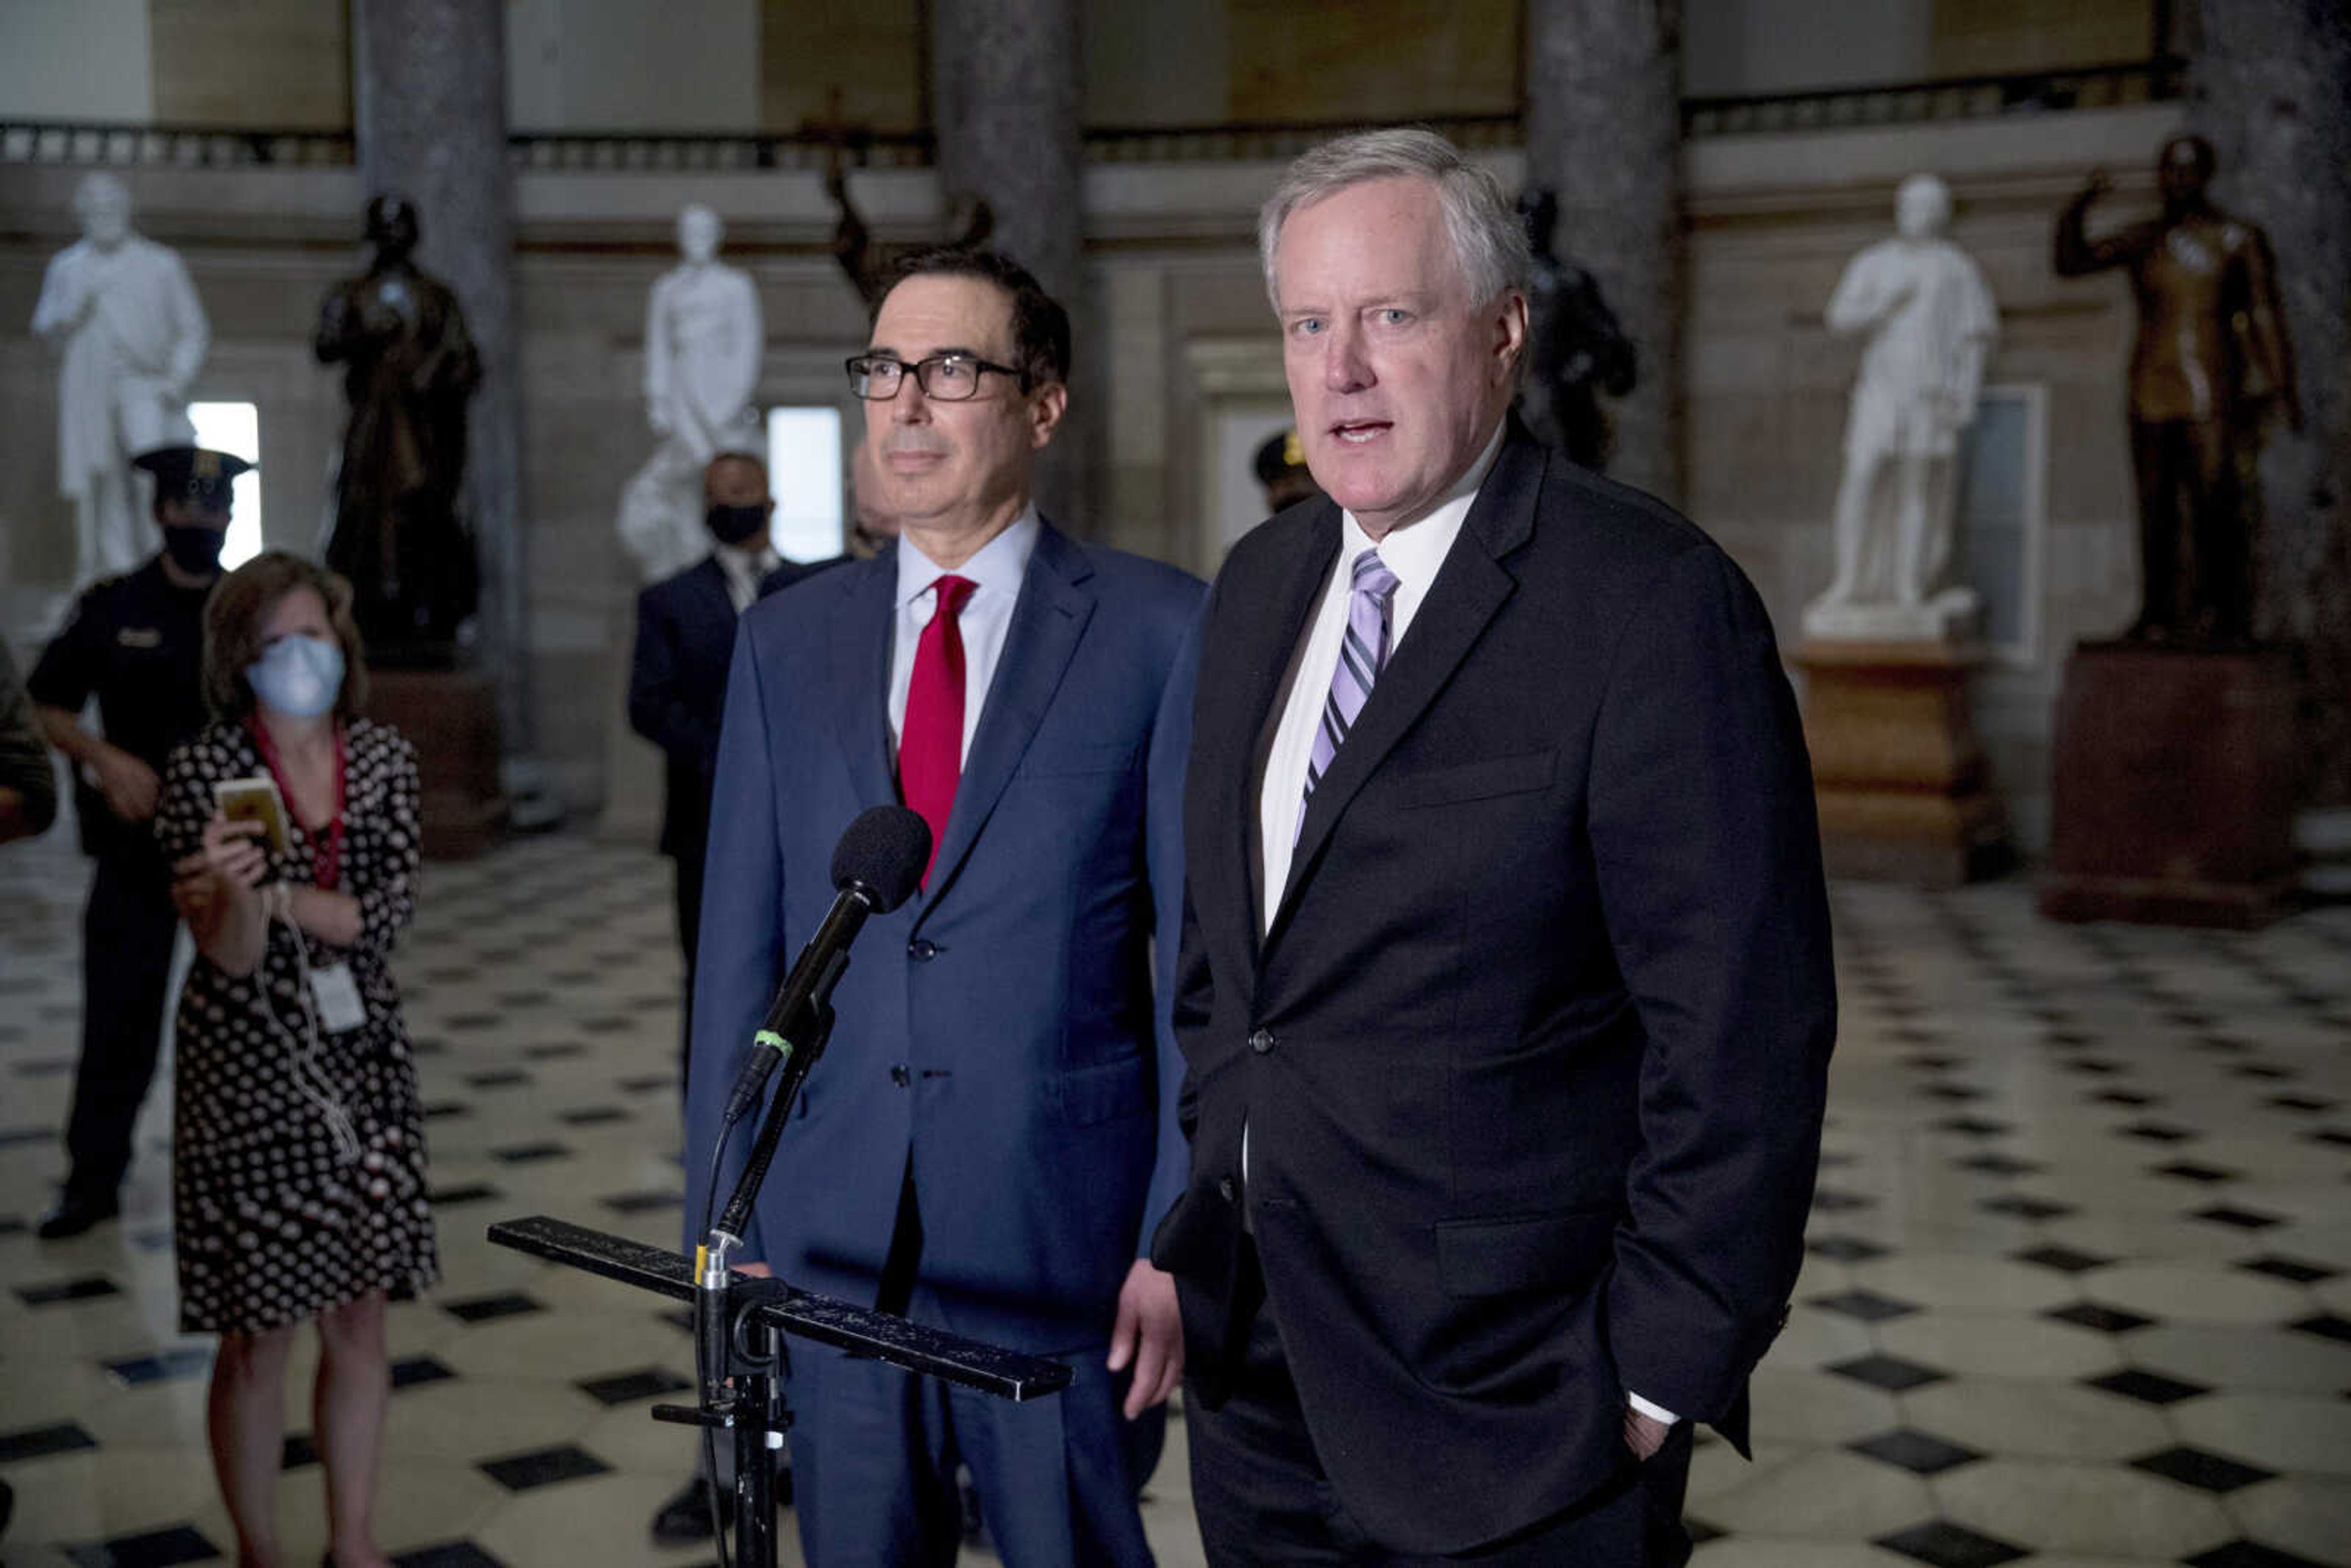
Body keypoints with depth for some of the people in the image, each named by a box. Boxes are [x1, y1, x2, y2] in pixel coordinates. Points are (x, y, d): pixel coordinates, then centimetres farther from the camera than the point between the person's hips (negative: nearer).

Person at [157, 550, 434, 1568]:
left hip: (364, 1070, 3)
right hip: (250, 1076, -3)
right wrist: (235, 890, -33)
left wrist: (275, 890, -21)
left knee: (360, 1322, 11)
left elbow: (389, 913, -8)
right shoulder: (204, 772, -8)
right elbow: (232, 957, -12)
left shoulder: (384, 761, 2)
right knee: (258, 1338, 4)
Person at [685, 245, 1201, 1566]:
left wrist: (1180, 1238, -8)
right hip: (830, 1243, 3)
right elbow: (740, 949, 7)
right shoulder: (787, 642, 7)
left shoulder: (1162, 630, -5)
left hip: (1063, 1241, -3)